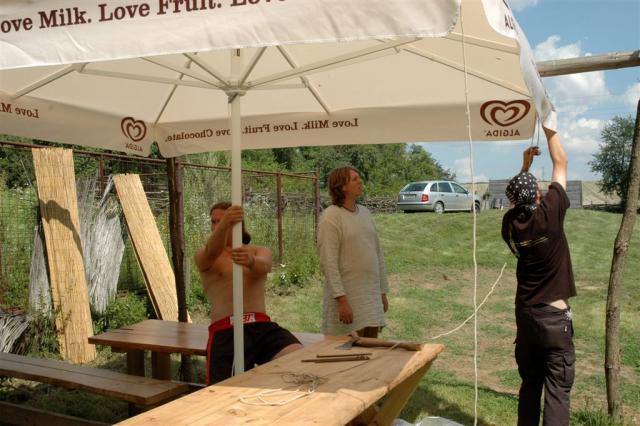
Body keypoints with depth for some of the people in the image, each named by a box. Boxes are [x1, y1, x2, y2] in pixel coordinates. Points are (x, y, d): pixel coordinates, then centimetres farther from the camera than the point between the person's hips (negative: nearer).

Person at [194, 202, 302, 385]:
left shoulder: (260, 251, 18)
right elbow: (211, 251, -14)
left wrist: (251, 261, -34)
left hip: (262, 326, 1)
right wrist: (223, 226, -37)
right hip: (225, 331, -1)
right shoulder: (203, 256, 13)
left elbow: (263, 267, -8)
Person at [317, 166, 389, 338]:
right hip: (348, 298, -6)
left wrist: (383, 292, 14)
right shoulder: (331, 217, -11)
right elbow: (328, 262, -16)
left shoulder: (365, 212, 10)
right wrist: (341, 299, -21)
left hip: (371, 297, 7)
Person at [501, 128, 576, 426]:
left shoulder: (509, 223, -5)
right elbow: (560, 163, -6)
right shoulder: (550, 215, -17)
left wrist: (525, 165, 21)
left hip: (525, 314, 5)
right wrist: (549, 125, 3)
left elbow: (516, 196, 21)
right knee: (557, 390, -1)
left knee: (529, 383, 16)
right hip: (554, 316, -5)